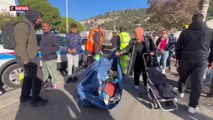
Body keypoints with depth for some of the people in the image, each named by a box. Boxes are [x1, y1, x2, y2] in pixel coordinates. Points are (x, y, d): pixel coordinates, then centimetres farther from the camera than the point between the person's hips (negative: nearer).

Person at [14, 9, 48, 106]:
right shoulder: (23, 25, -17)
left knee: (28, 76, 18)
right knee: (38, 76, -6)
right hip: (25, 58, -10)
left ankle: (24, 97, 32)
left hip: (29, 57, 10)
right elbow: (21, 43, -23)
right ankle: (35, 100, 5)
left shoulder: (29, 26, 14)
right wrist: (25, 59, -24)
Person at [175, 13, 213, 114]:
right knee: (197, 84, 4)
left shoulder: (185, 32, 4)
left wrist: (178, 58, 15)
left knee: (182, 78, 21)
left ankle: (180, 92, 42)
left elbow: (178, 46, 5)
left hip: (185, 59, 1)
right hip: (201, 61, 0)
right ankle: (192, 106, 9)